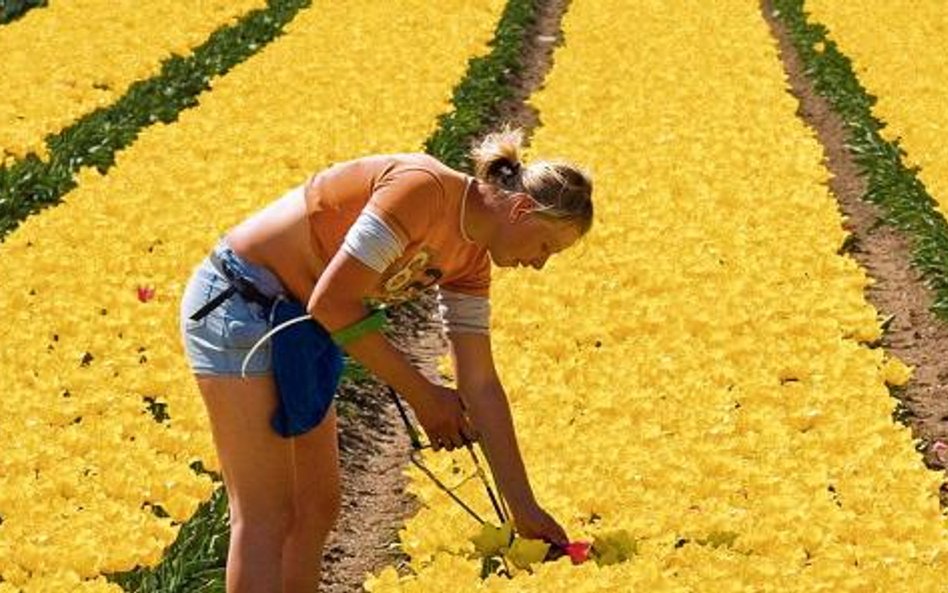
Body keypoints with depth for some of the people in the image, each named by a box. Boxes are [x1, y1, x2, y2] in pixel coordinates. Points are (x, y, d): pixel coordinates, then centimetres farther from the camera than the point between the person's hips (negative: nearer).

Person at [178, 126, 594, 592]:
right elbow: (331, 302, -25)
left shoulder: (470, 261, 3)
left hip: (295, 324, 10)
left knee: (317, 507, 10)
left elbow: (480, 387, 8)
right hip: (238, 303, -9)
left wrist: (525, 510, 7)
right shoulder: (423, 188, -24)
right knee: (266, 519, -10)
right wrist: (422, 396, -15)